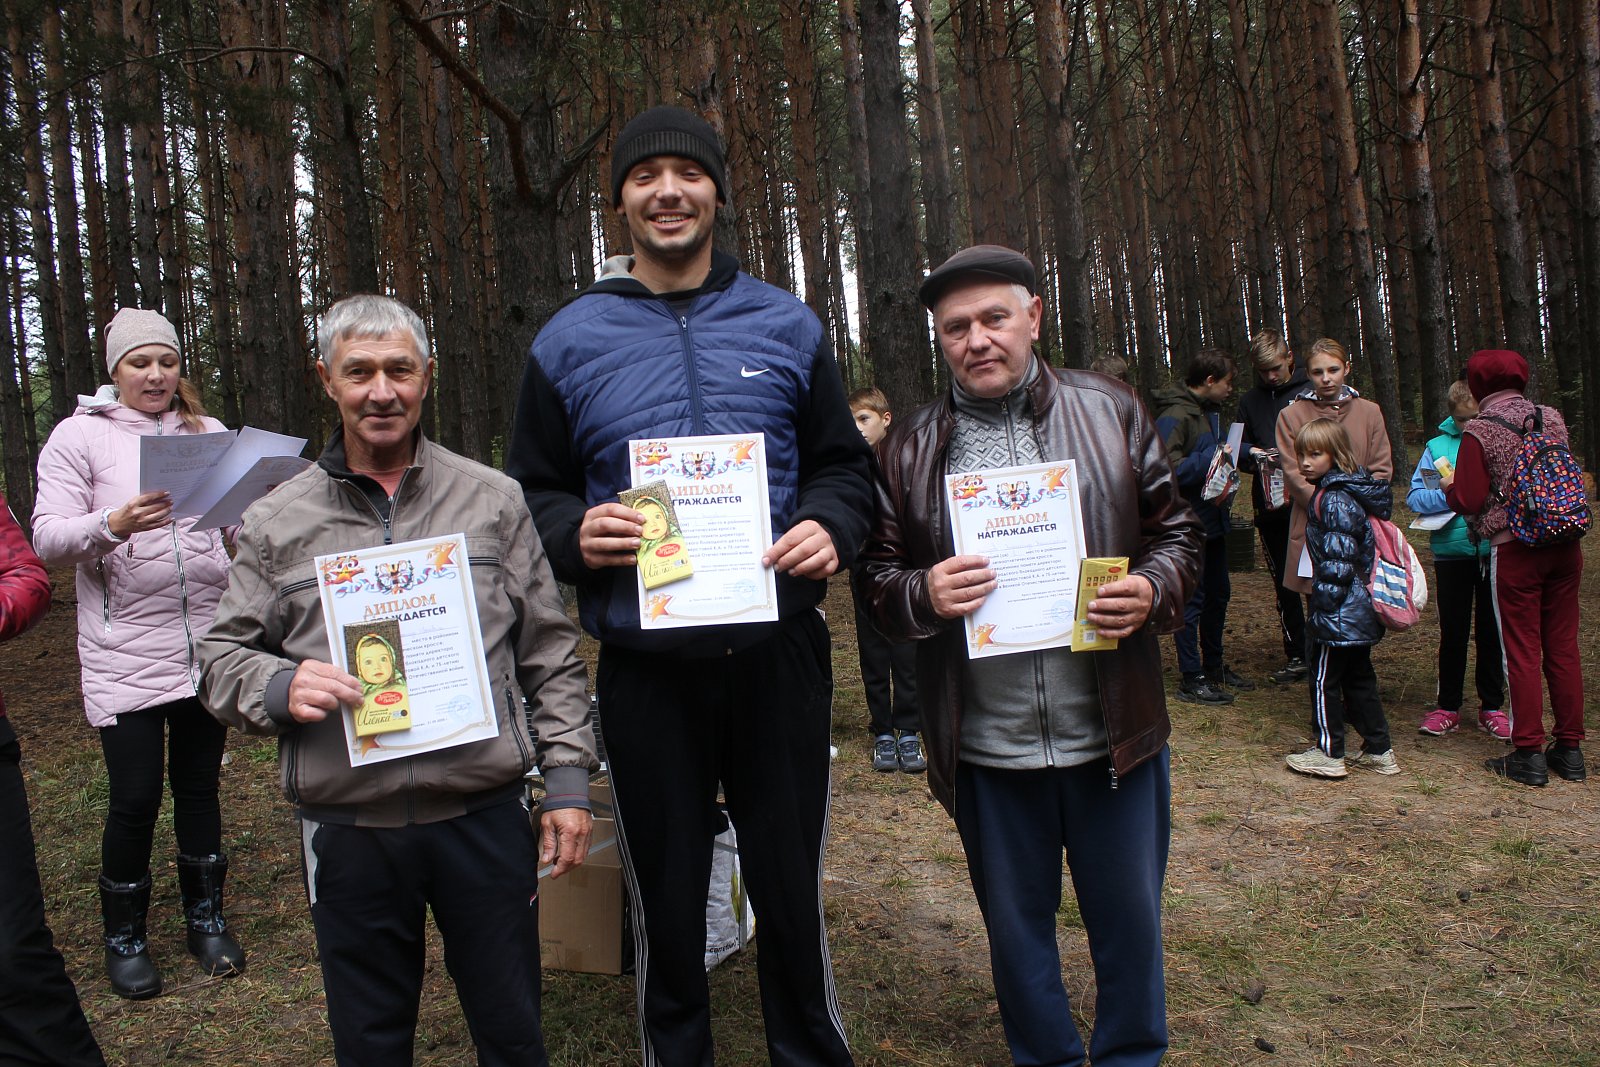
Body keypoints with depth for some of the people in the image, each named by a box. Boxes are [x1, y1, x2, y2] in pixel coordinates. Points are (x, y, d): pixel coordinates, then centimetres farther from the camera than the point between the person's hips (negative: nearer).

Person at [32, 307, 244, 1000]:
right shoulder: (80, 435, 1)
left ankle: (205, 917, 29)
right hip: (125, 651, -3)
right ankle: (124, 935, 22)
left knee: (199, 785, 13)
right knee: (135, 796, 0)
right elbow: (48, 538, -6)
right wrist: (111, 524, -25)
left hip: (207, 643, 3)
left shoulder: (209, 434, 10)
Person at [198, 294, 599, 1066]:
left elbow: (550, 655, 5)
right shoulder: (278, 523, 4)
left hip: (485, 816, 0)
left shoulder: (492, 501, 3)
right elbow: (223, 656, 8)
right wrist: (280, 687, -15)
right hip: (348, 829, 1)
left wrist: (567, 777, 0)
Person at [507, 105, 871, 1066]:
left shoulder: (786, 326, 6)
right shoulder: (569, 341, 4)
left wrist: (830, 528, -10)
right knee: (667, 903, 14)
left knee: (792, 890, 13)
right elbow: (531, 491, 8)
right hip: (646, 666, 0)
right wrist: (577, 535, -13)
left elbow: (844, 465, 11)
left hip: (777, 652, 1)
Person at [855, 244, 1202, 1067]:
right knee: (1015, 928, 17)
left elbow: (1175, 531, 7)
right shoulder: (910, 448, 2)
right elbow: (874, 574, 4)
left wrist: (1153, 591, -13)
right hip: (985, 747, 0)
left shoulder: (1112, 413, 2)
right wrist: (922, 595, -17)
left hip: (1114, 731, 0)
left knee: (1129, 920, 15)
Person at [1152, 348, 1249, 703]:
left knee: (1218, 593, 18)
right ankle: (1191, 679, 5)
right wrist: (1212, 457, -22)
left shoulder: (1210, 411, 14)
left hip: (1213, 519, 10)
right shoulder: (1175, 415, -18)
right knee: (1192, 598, -4)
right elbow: (1168, 469, -27)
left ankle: (1214, 666, 32)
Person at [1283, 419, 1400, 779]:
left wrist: (1321, 608, -18)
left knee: (1324, 680, 2)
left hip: (1341, 615, -10)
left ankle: (1328, 754, 11)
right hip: (1361, 612, 10)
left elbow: (1338, 562, -23)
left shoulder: (1332, 500, -19)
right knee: (1359, 679, 17)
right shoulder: (1350, 491, 11)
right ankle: (1379, 751, 24)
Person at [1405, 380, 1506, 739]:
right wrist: (1447, 494, -19)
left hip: (1495, 551, 0)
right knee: (1452, 631, 9)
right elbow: (1414, 497, -3)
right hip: (1452, 552, 0)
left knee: (1492, 631, 10)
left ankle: (1492, 706, 23)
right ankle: (1447, 706, 22)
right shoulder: (1438, 448, 2)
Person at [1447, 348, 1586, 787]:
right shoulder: (1552, 418, 5)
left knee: (1522, 652, 3)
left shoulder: (1479, 432, -10)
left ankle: (1529, 755, 7)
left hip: (1514, 551, -5)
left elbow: (1469, 500, -11)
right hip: (1565, 546, 5)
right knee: (1563, 647, 11)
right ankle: (1571, 750, 19)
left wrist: (1449, 487, 9)